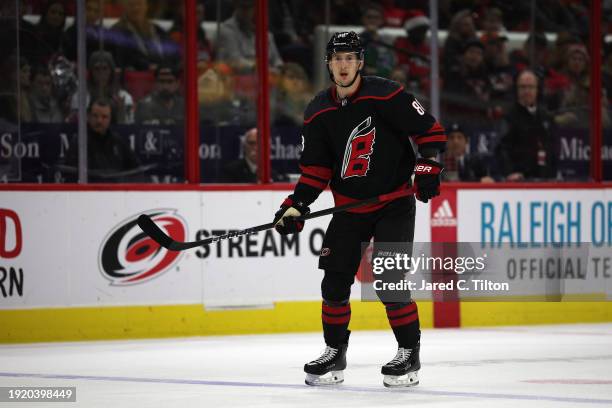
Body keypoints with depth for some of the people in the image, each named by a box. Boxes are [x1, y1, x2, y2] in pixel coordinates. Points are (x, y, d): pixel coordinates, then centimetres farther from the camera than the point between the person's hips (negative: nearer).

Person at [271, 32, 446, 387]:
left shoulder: (386, 95, -13)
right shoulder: (318, 114, 1)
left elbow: (430, 130, -9)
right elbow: (316, 169, 6)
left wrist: (428, 166, -21)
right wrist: (296, 206, -5)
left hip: (394, 203, -5)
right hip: (350, 208, 5)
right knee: (335, 281, 2)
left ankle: (410, 355, -1)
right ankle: (334, 354, 17)